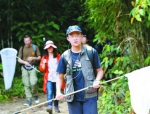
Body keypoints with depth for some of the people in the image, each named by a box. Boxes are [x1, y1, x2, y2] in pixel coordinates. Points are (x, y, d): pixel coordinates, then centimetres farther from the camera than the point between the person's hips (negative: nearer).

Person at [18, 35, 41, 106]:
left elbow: (39, 57, 7)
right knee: (26, 85, 1)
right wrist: (24, 62, -12)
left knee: (33, 83, -18)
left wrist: (33, 58, -12)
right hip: (24, 68, 2)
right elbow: (19, 60, 8)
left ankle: (35, 95, 9)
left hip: (32, 68, -2)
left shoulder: (35, 47, 3)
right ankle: (29, 100, 7)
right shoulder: (22, 48, 7)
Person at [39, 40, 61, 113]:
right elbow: (41, 69, 1)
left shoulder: (58, 56, 5)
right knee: (50, 92, -20)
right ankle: (49, 106, -30)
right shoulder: (44, 57, 4)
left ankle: (56, 107, 26)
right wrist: (44, 63, -17)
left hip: (57, 78, 2)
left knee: (56, 93, 12)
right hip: (49, 79, -2)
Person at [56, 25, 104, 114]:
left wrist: (97, 81, -16)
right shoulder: (65, 56, 1)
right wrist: (58, 92, -6)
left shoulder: (91, 52, -3)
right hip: (73, 97, 2)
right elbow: (60, 77, 9)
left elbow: (100, 70, 4)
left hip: (90, 96, -2)